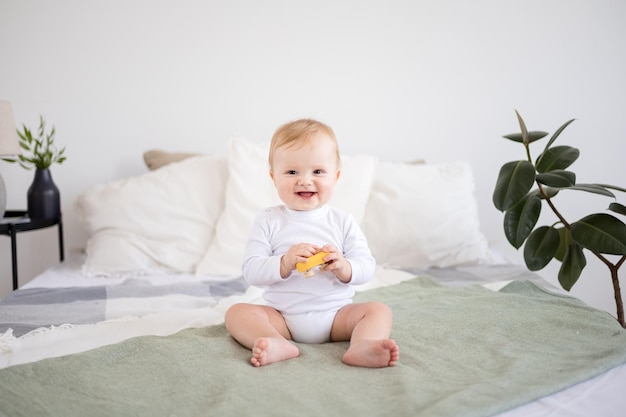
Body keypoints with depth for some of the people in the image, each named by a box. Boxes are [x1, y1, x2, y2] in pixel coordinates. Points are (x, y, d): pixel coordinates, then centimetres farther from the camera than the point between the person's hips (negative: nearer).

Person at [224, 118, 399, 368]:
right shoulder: (268, 221, 0)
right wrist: (285, 264, -25)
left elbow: (367, 267, -1)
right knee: (237, 312, -19)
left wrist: (343, 268, -23)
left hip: (336, 314, 1)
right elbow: (251, 271, -8)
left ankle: (361, 347, -46)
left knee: (379, 310, -18)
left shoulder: (343, 222, 3)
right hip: (282, 316, 0)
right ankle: (278, 345, -44)